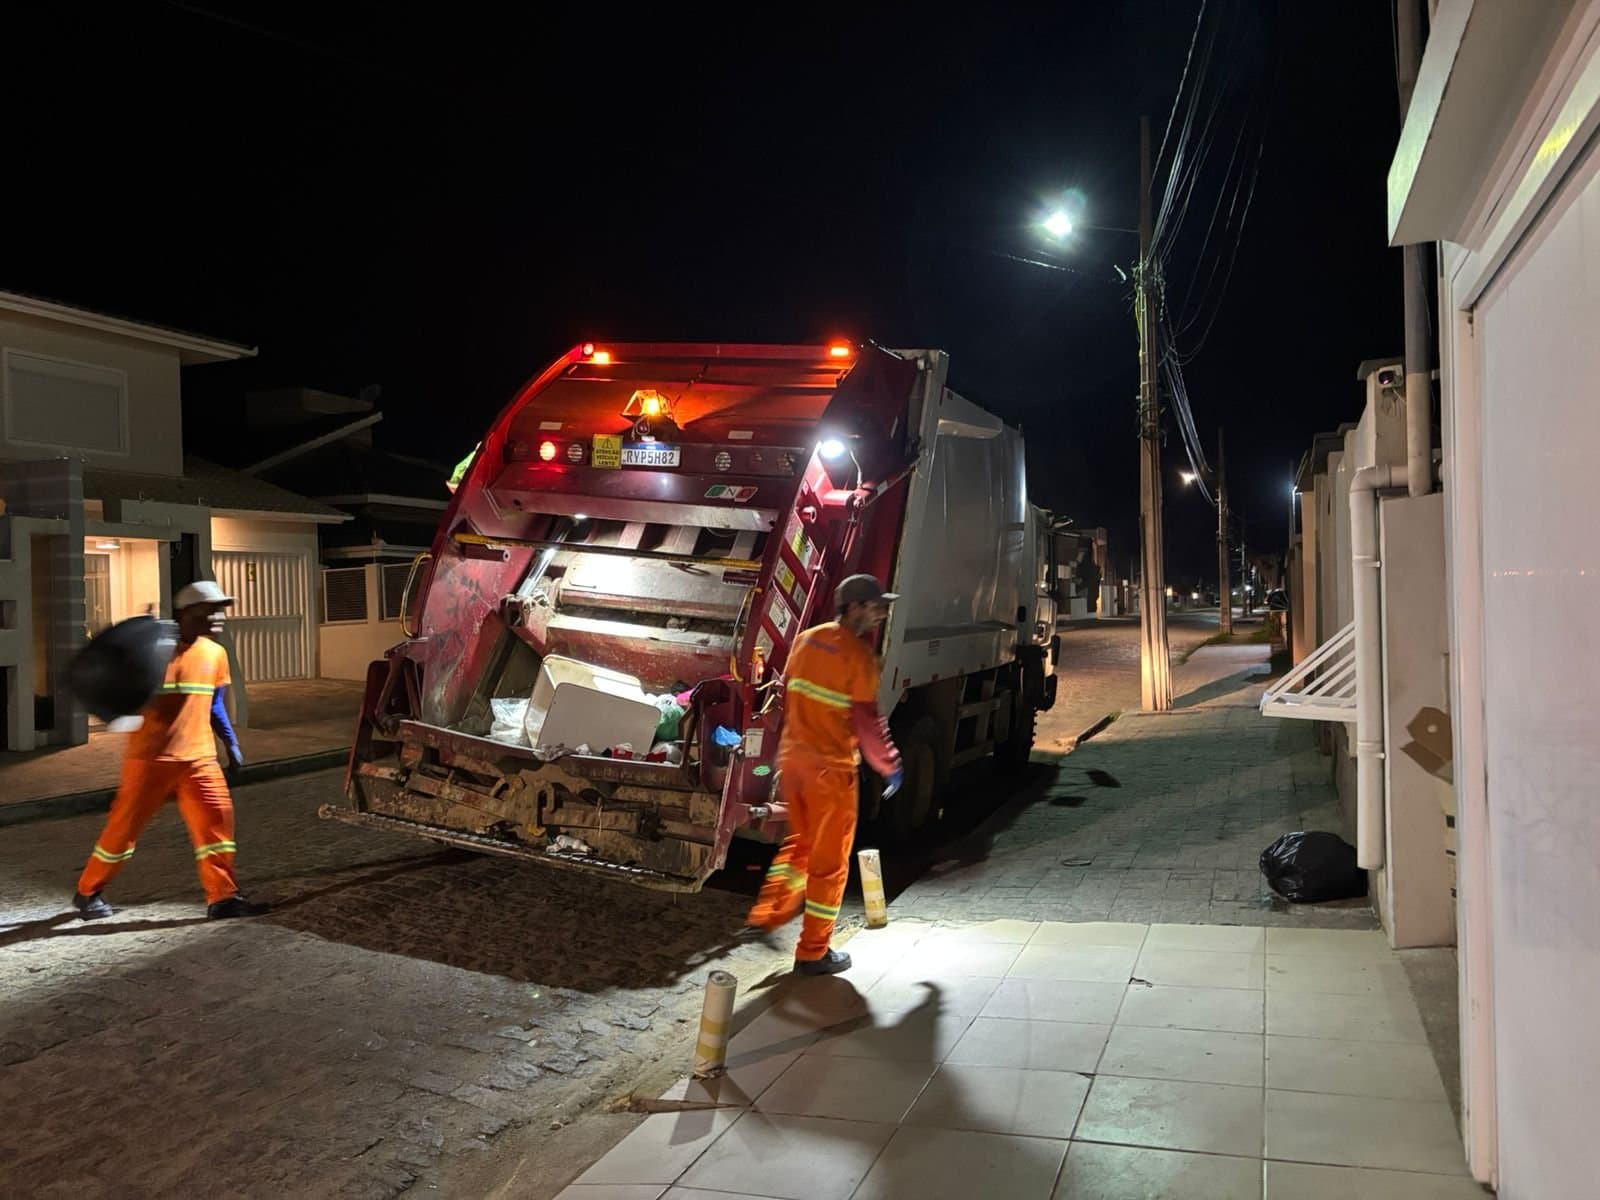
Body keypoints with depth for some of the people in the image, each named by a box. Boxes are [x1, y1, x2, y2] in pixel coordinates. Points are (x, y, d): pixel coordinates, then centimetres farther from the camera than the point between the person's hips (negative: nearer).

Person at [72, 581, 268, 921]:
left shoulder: (215, 653, 6)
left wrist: (232, 743, 12)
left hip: (199, 757, 5)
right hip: (151, 757, -4)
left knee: (217, 817, -6)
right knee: (126, 824, 6)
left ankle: (222, 897, 1)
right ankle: (88, 893, 26)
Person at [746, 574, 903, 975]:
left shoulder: (807, 640, 6)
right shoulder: (859, 656, -16)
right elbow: (867, 721, -17)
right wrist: (890, 765, -3)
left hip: (792, 758, 7)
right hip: (831, 768, -7)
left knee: (800, 842, 27)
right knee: (830, 860, 6)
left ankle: (770, 910, 25)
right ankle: (813, 952, 14)